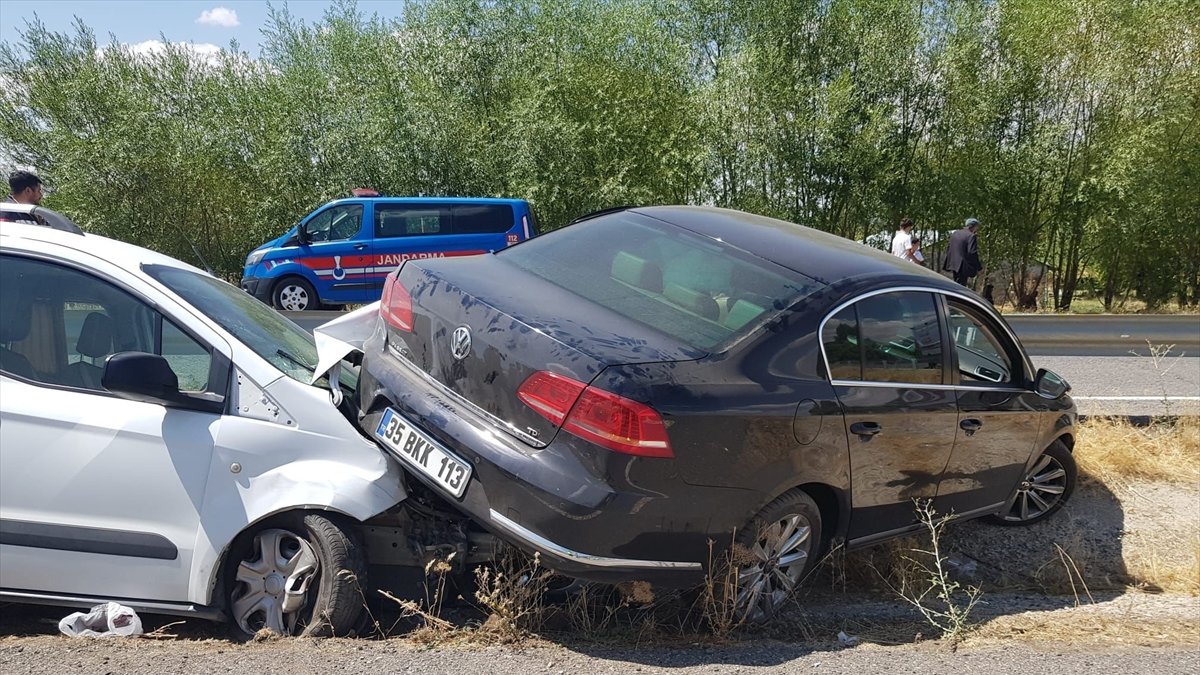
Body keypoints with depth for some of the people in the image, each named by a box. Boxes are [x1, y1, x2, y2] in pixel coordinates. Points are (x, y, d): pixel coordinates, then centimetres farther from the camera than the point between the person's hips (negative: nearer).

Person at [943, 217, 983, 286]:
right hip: (963, 267, -8)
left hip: (953, 264, 8)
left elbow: (948, 249, 17)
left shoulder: (954, 233, 10)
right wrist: (978, 267, -9)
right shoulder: (971, 236, -14)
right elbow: (972, 253, -18)